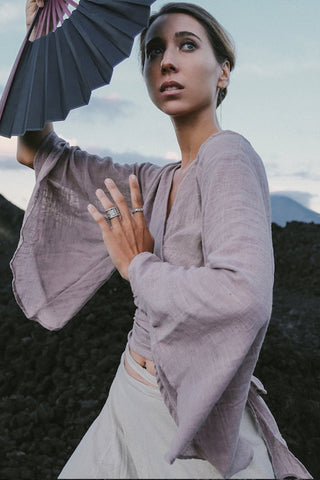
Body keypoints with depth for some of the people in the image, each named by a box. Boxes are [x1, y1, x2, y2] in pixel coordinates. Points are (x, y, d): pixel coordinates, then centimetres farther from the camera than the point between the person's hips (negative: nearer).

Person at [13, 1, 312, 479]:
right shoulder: (157, 181, 5)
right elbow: (35, 150, 8)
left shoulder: (230, 154, -19)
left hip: (188, 419, -7)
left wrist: (138, 265, -20)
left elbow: (245, 298, -36)